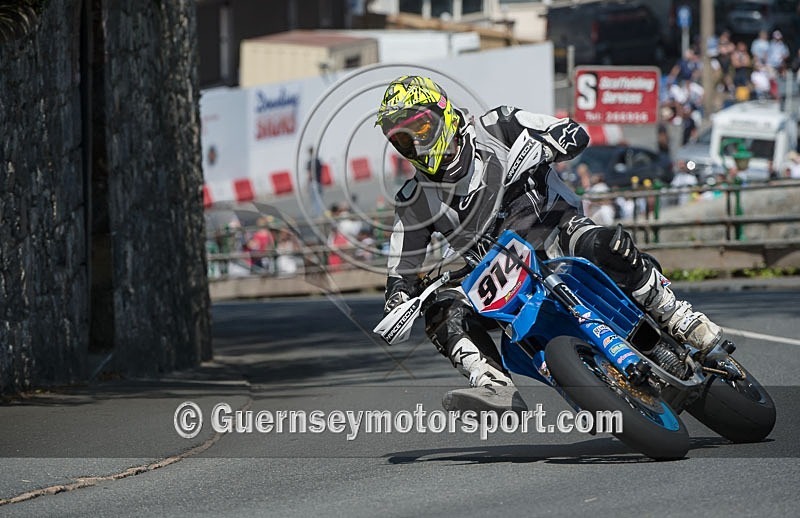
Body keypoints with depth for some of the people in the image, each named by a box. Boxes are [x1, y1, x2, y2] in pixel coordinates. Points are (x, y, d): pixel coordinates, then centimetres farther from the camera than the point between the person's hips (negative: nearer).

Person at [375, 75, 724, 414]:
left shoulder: (495, 130, -3)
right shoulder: (414, 202, 4)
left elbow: (575, 134, -3)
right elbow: (401, 267, 5)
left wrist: (536, 150, -23)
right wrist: (397, 296, -18)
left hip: (555, 236, -3)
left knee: (608, 246, -36)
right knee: (442, 315, -24)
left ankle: (679, 320, -22)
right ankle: (495, 387, -38)